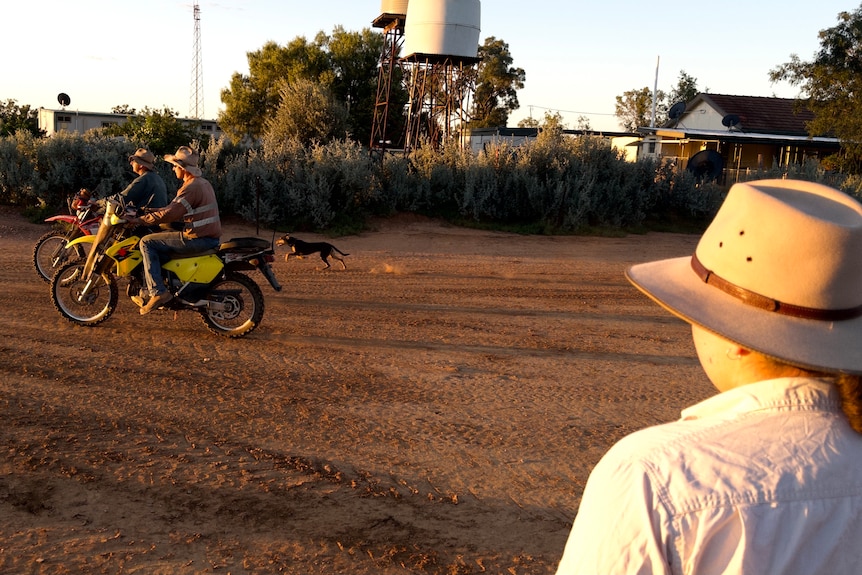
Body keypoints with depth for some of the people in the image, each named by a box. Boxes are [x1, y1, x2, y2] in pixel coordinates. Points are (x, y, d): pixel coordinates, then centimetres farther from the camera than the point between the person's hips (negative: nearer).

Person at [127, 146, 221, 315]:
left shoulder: (191, 187, -14)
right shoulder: (204, 183, 17)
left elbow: (169, 213, -20)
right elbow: (177, 209, 24)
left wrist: (140, 220, -11)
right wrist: (150, 211, 22)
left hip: (197, 238, -10)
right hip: (210, 237, 10)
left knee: (147, 242, -7)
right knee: (158, 242, 23)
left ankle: (158, 292, -13)